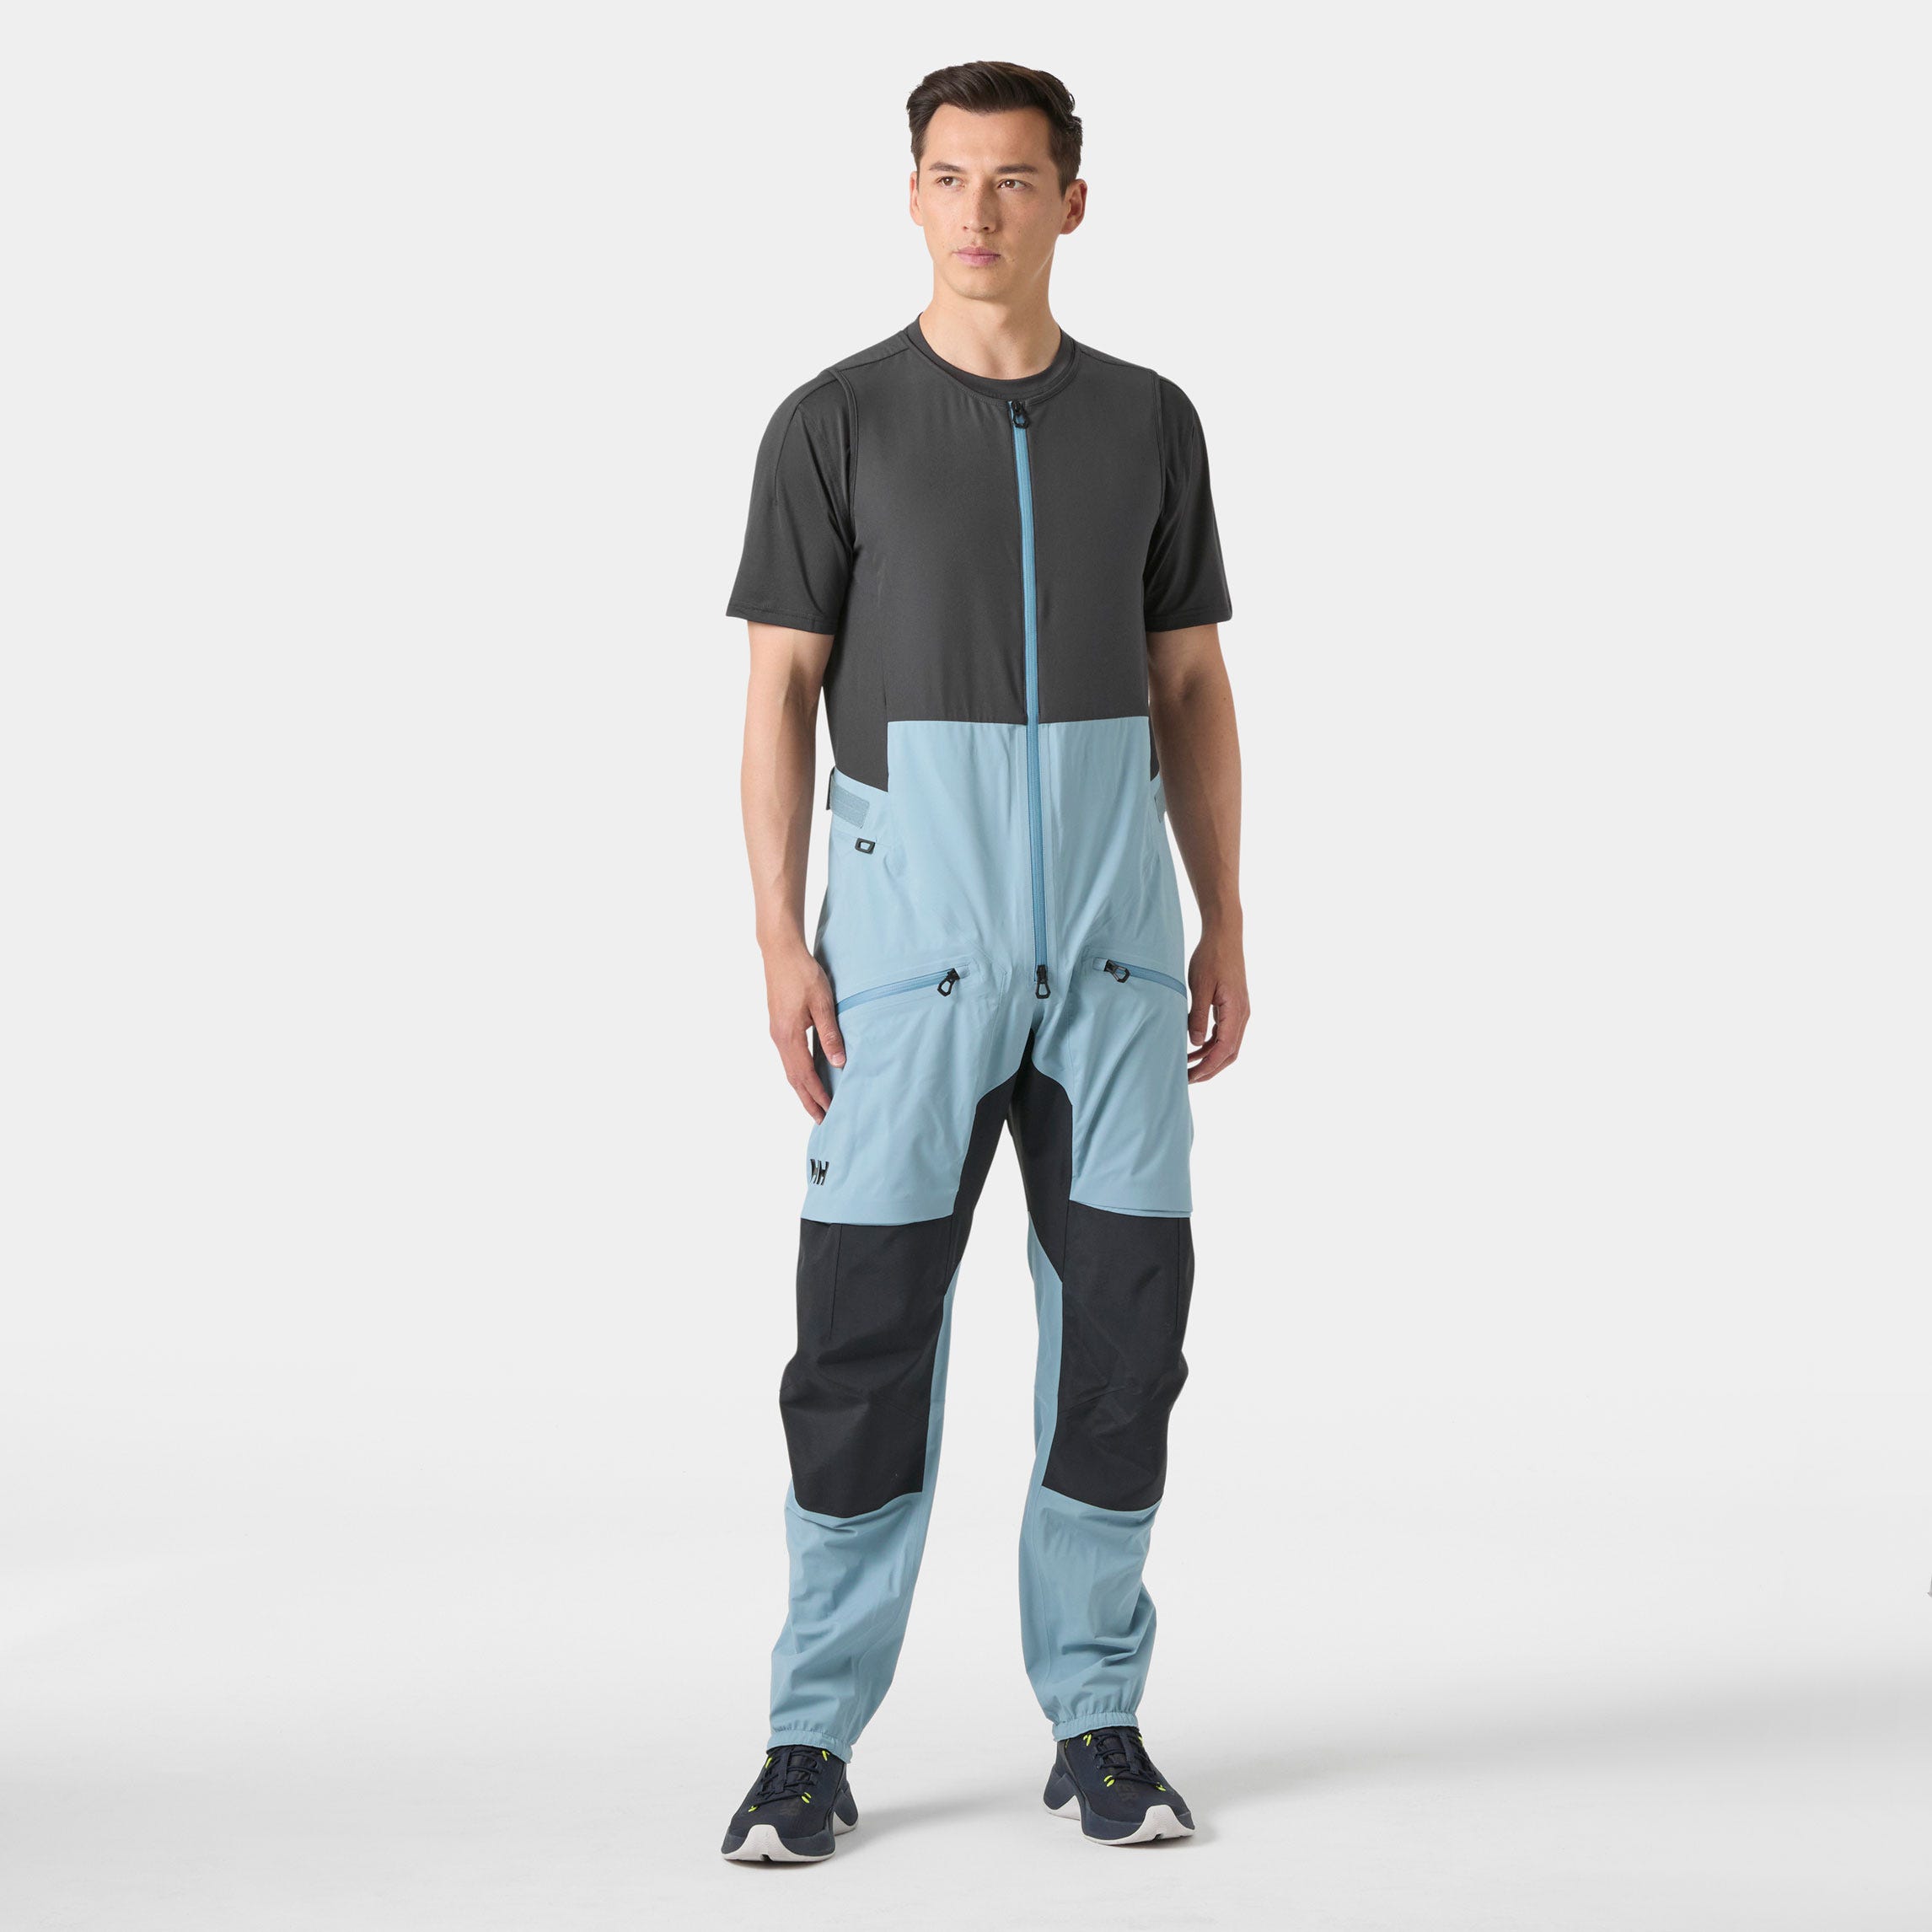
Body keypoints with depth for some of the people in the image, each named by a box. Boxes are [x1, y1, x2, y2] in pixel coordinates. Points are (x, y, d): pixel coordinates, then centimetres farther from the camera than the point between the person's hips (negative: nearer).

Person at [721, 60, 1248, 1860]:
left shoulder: (1148, 422, 9)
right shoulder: (835, 422, 0)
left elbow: (1191, 691, 11)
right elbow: (780, 696, -1)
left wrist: (1225, 928, 5)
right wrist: (781, 945, -9)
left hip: (1112, 933, 3)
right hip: (910, 933, -3)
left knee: (1121, 1308, 2)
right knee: (867, 1322, -4)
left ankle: (1096, 1722, 14)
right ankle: (813, 1740, 6)